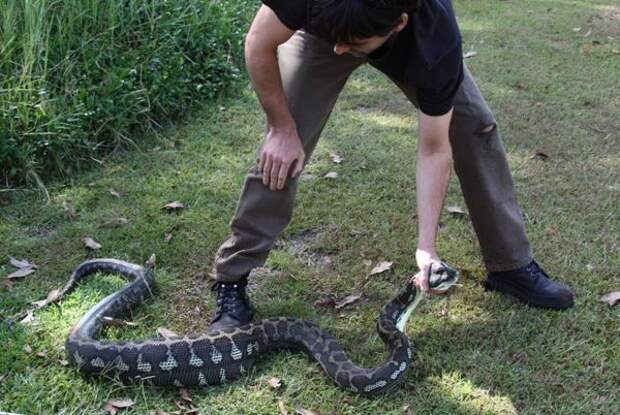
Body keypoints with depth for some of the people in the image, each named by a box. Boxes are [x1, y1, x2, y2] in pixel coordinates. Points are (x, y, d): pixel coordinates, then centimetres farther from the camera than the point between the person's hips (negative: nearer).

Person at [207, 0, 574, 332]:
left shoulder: (437, 39, -40)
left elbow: (434, 150, -30)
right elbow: (260, 43, -25)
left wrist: (427, 247, -34)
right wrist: (283, 129, -20)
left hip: (413, 45, 1)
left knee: (475, 125, -9)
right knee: (281, 154, -15)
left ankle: (513, 266, 7)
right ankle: (232, 282, -1)